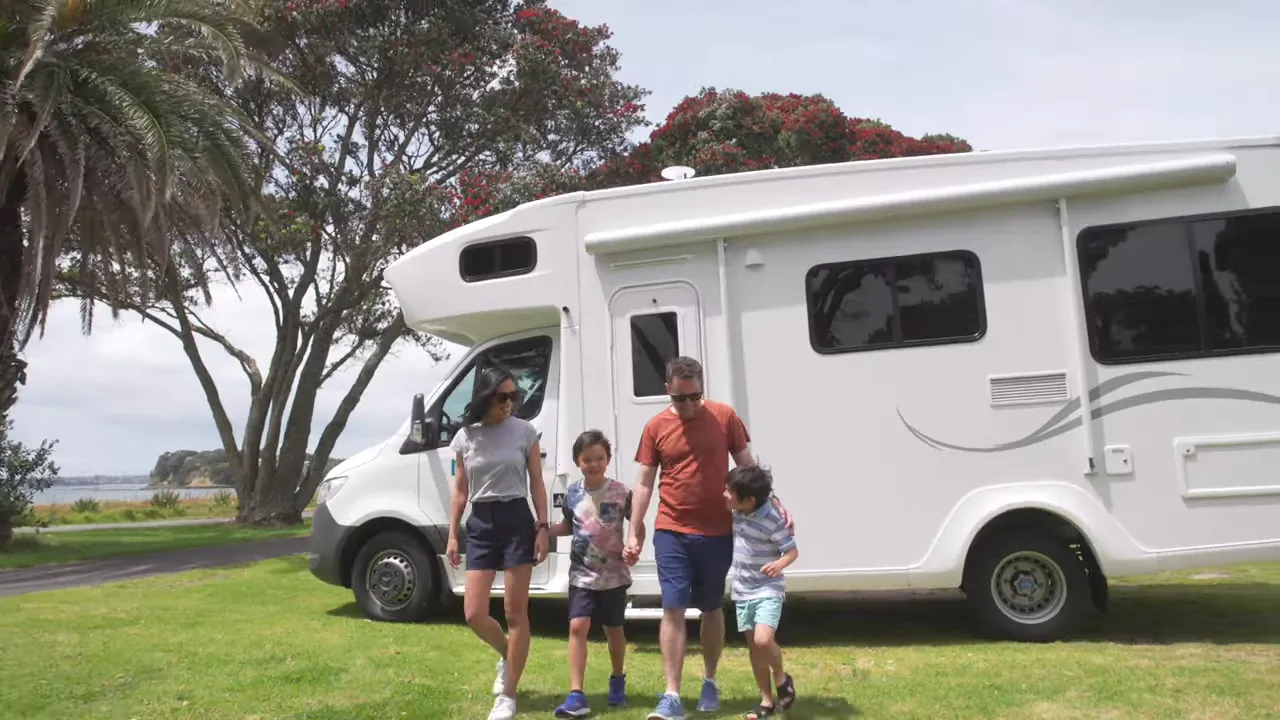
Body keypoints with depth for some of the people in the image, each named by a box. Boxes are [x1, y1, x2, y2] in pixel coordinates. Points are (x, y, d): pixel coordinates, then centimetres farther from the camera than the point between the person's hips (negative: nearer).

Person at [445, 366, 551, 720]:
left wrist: (543, 528, -6)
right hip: (480, 525, 3)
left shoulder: (525, 431, -1)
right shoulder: (465, 436, 5)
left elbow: (537, 484, 2)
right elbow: (460, 490, 10)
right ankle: (508, 654, 32)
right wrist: (452, 536, 7)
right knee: (474, 614, 0)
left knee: (515, 612, 0)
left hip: (517, 522, -2)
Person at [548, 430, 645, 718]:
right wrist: (546, 530, -2)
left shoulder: (620, 492, -8)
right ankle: (576, 695, -12)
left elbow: (638, 526, -2)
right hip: (581, 574, 1)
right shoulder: (572, 493, 0)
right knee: (578, 626, -12)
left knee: (613, 629, 14)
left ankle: (618, 680, 39)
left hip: (614, 574, -1)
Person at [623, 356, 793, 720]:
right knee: (673, 609, -4)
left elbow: (747, 466, 5)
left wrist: (773, 501, -3)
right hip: (671, 532, 0)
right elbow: (644, 484, 3)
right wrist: (633, 533, 0)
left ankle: (710, 682, 31)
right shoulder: (655, 427, -1)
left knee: (711, 608, 13)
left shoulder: (724, 416, -3)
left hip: (717, 532, 0)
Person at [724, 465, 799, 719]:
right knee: (754, 646, 8)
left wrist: (780, 564, -31)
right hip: (742, 592, 7)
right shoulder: (738, 514, 0)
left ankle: (781, 678, 8)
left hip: (768, 591, -6)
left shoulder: (773, 521, -19)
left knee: (763, 640, -22)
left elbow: (792, 551, -13)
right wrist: (733, 581, 18)